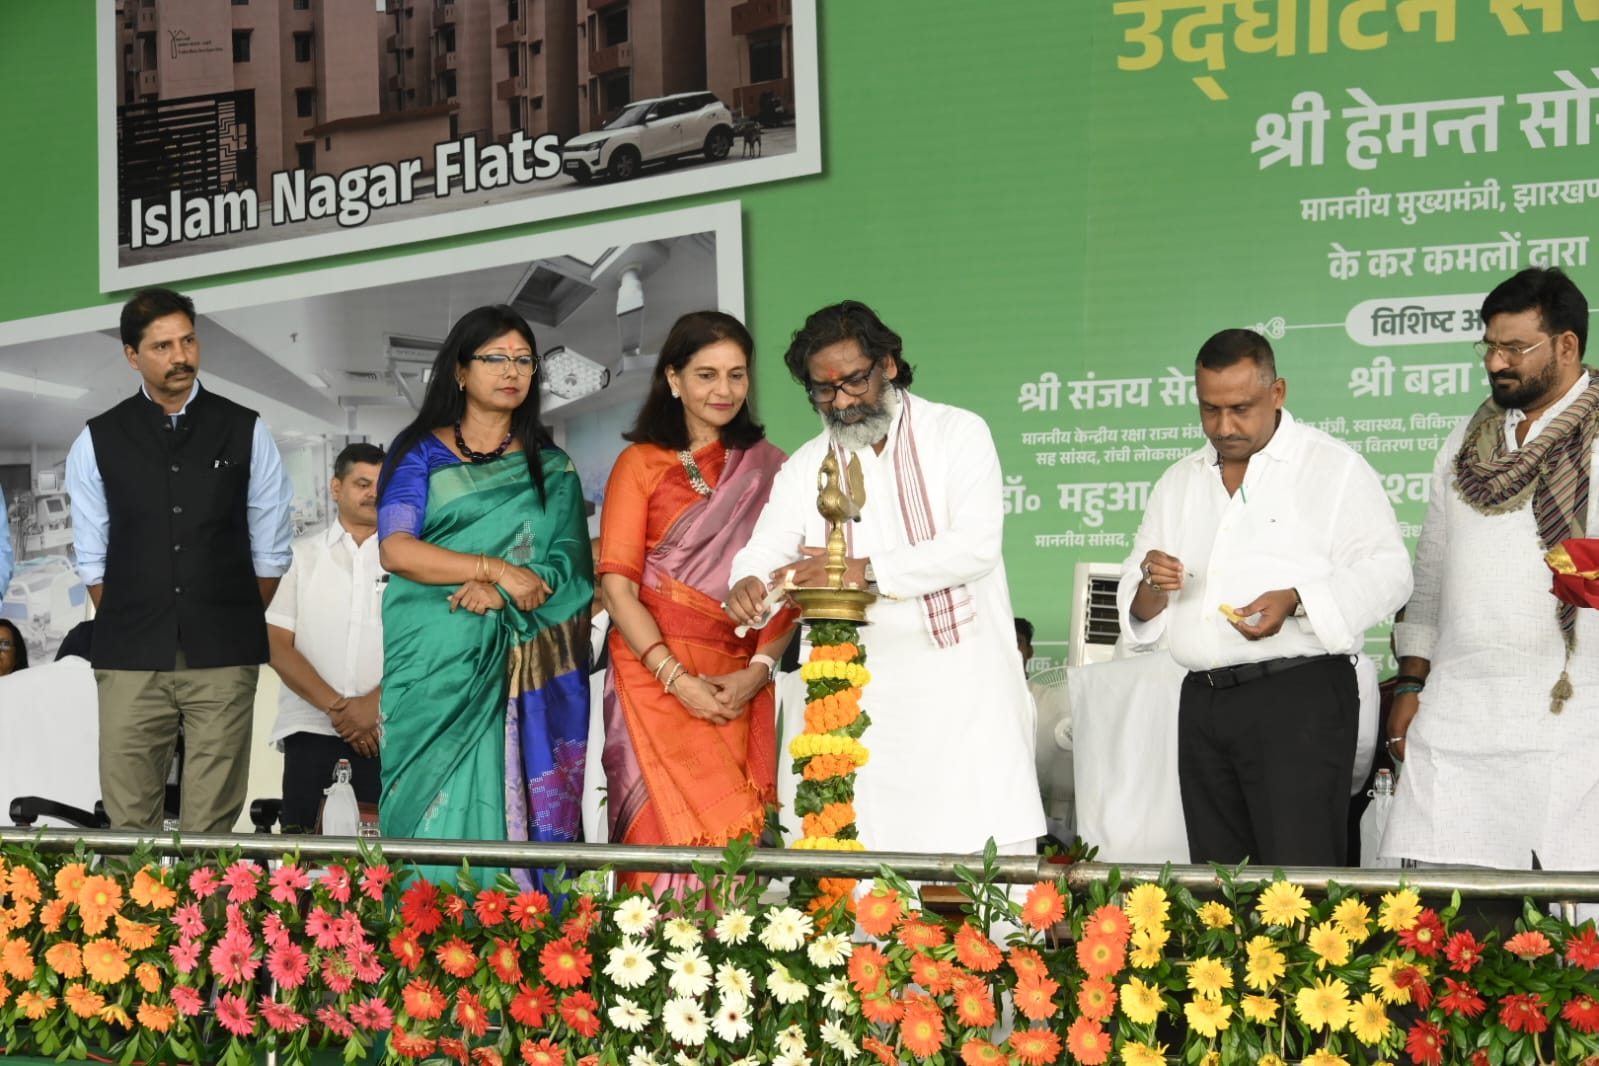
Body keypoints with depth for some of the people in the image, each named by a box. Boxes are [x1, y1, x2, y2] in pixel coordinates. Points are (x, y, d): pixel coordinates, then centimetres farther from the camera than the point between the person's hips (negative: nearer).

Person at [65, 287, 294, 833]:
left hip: (224, 662, 0)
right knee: (127, 823, 0)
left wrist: (236, 626, 7)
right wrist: (124, 631, 5)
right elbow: (92, 558, 9)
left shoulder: (246, 432, 5)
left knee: (212, 824, -1)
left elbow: (270, 551, 8)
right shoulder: (99, 440, 7)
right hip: (129, 661, 1)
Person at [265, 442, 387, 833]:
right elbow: (278, 646, 5)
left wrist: (372, 704, -11)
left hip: (387, 735, -1)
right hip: (311, 731, 1)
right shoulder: (301, 556, 12)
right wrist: (335, 706, -7)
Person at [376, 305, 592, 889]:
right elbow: (394, 550, -6)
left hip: (521, 671, 1)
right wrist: (497, 568, -13)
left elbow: (570, 563, 4)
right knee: (435, 810, -6)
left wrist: (504, 593, -14)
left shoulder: (550, 467, 15)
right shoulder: (420, 451, 8)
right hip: (433, 666, -1)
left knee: (506, 813, -3)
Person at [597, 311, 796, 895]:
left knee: (738, 837, -3)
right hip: (655, 679, -2)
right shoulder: (641, 463, 7)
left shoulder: (767, 469, 13)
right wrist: (678, 679, -12)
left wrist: (758, 670, -8)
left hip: (740, 688, 2)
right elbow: (617, 584, -2)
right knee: (674, 835, -11)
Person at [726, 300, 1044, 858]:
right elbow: (764, 549, 4)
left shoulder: (958, 433, 0)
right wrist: (749, 583, -21)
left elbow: (976, 544, -12)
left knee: (992, 851, -5)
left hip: (967, 684, -3)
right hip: (868, 701, 3)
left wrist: (868, 571, -20)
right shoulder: (805, 467, 12)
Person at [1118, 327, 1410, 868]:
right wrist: (1152, 586, -6)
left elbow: (1387, 573, -5)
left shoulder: (1333, 468, 1)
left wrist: (1295, 601, -20)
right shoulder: (1178, 483, 17)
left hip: (1300, 698, -6)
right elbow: (1138, 612, 19)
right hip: (1203, 700, 6)